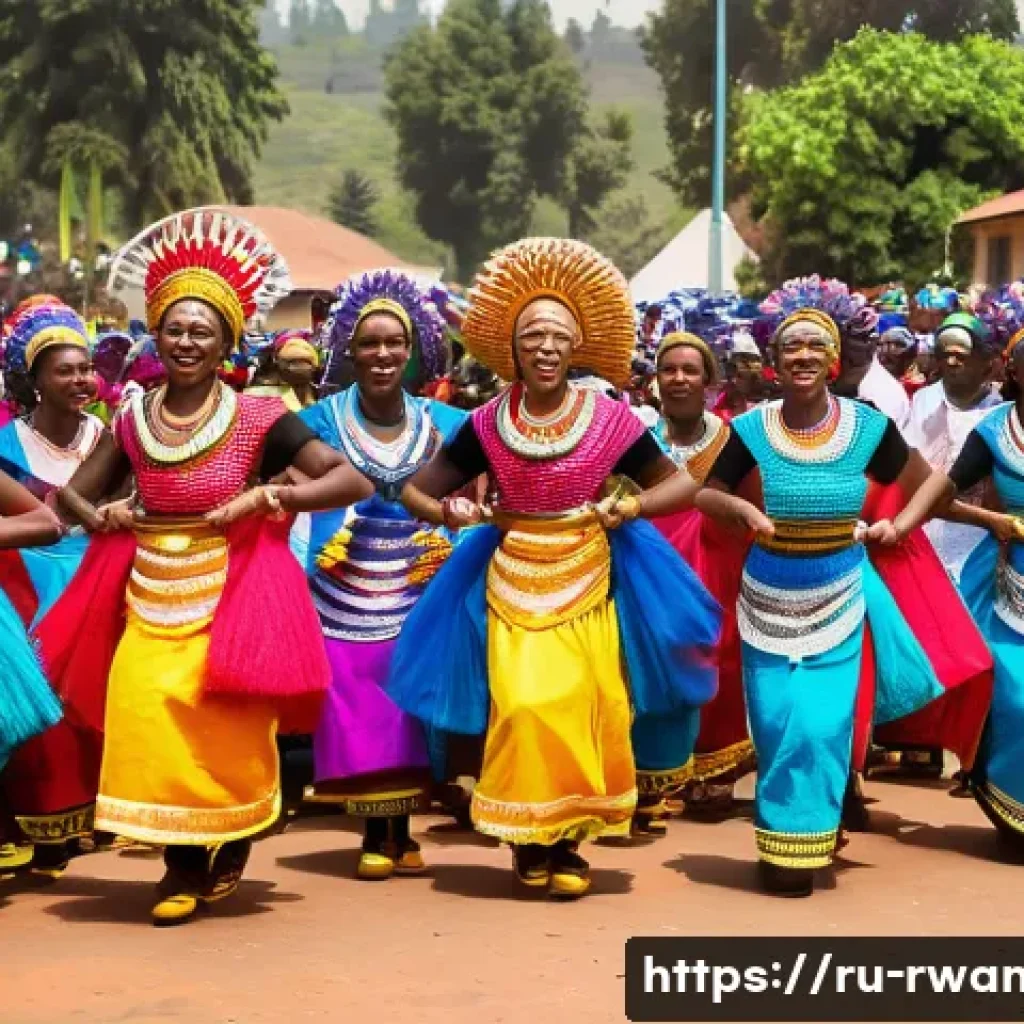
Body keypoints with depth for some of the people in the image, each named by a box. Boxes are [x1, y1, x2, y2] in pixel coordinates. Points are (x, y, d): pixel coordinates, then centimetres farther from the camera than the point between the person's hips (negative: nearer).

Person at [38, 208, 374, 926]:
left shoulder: (258, 419, -7)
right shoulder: (134, 419, 5)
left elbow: (353, 482, -11)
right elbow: (74, 493, 16)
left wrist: (264, 499, -18)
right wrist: (100, 516, -6)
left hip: (228, 602, -3)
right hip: (149, 604, 3)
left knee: (227, 741, 2)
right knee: (152, 736, -4)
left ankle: (229, 853, 26)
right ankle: (184, 868, 13)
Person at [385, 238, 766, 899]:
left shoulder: (609, 418, -6)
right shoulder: (488, 424, -2)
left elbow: (683, 484, 1)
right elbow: (417, 491, 4)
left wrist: (633, 505, -18)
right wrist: (449, 510, -17)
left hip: (588, 582, 0)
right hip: (512, 584, 0)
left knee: (582, 712, 2)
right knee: (525, 709, -9)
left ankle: (567, 839, 16)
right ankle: (530, 837, 8)